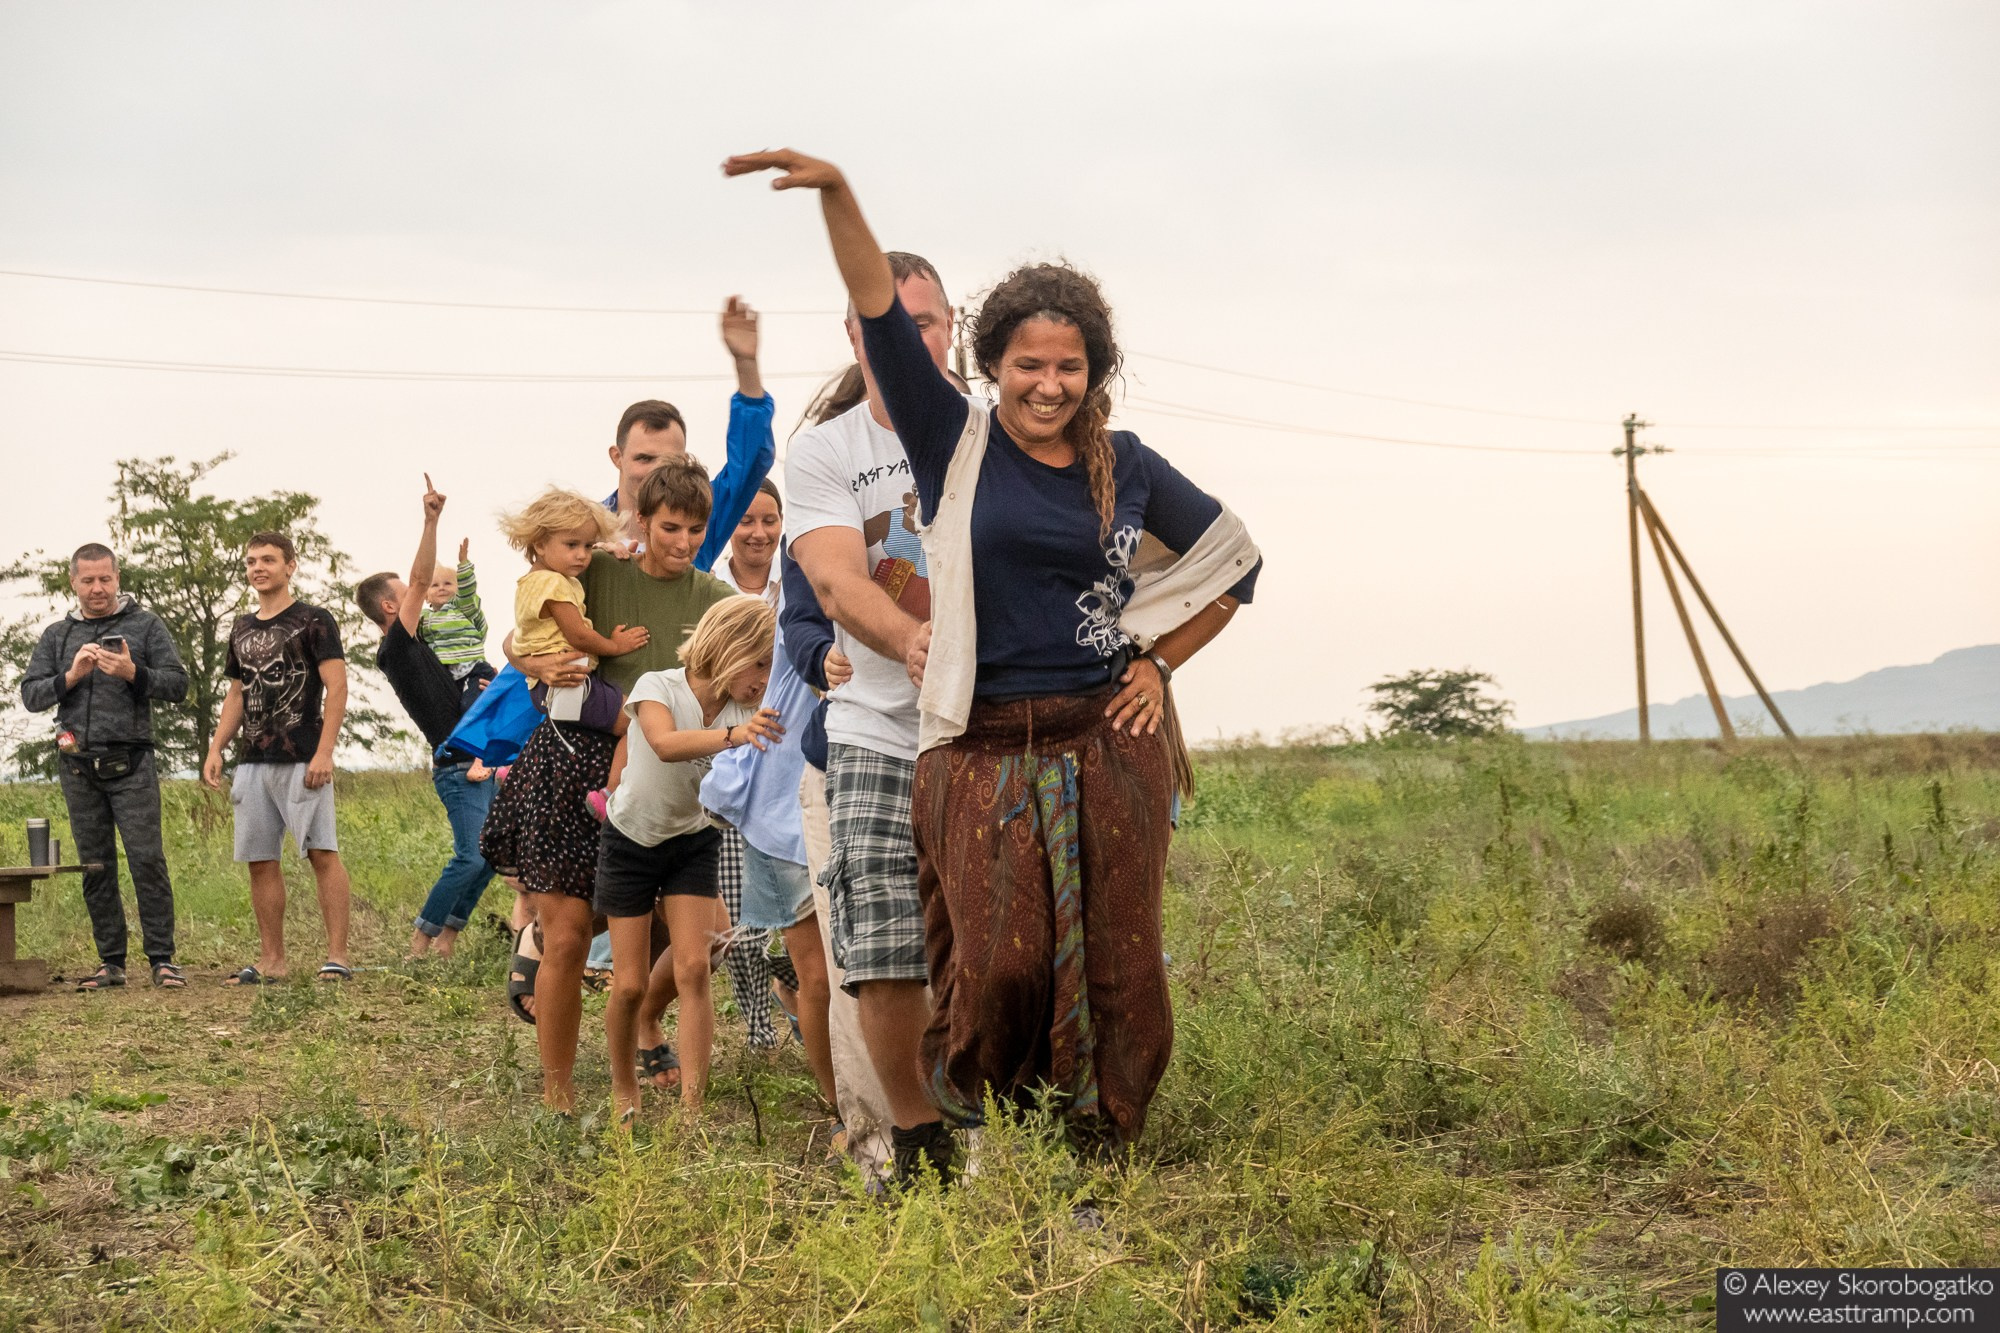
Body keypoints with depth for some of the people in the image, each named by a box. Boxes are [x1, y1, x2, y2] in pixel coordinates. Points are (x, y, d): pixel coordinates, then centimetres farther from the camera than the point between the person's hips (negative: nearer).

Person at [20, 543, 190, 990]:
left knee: (147, 859, -10)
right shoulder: (56, 636, 15)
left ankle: (162, 958, -7)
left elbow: (177, 685, 2)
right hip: (78, 768, 3)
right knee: (95, 867, 5)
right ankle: (111, 961, 10)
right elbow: (30, 695, 8)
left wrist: (133, 673, -15)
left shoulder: (145, 625, 7)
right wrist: (70, 676, -9)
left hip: (130, 764, -3)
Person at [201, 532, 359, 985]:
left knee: (322, 852, -9)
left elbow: (336, 686, -9)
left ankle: (337, 956, -9)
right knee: (260, 859, 6)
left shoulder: (312, 621, -2)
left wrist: (324, 751, -17)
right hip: (253, 761, 7)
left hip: (302, 759, -7)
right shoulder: (242, 629, 18)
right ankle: (271, 961, 11)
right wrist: (215, 749, 11)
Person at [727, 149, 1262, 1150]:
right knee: (1001, 962, -13)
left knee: (1112, 966, 0)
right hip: (984, 752, -2)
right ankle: (970, 1143, 12)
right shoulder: (955, 446, 3)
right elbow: (882, 316, -8)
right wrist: (836, 195, -19)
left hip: (1107, 746, 2)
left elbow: (1235, 561, 21)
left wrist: (1159, 663, 12)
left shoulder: (1124, 467, 8)